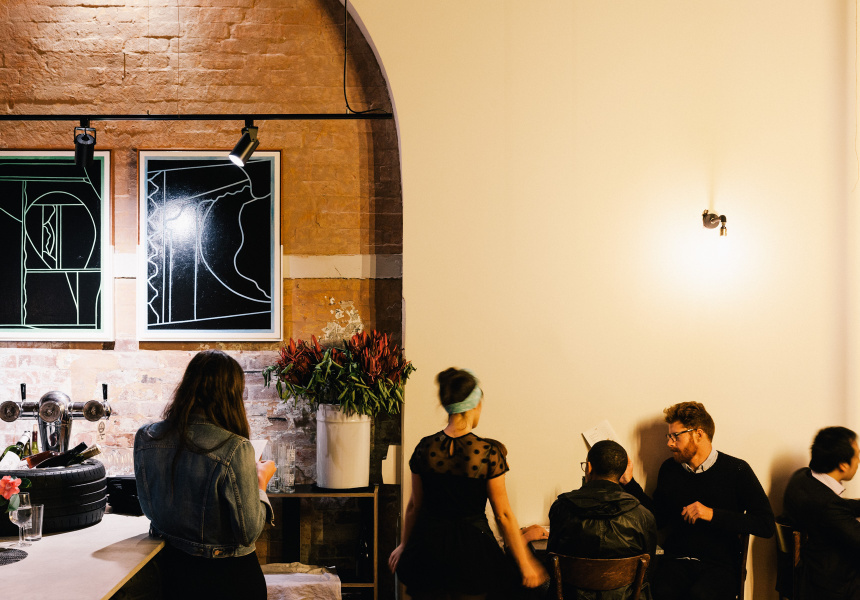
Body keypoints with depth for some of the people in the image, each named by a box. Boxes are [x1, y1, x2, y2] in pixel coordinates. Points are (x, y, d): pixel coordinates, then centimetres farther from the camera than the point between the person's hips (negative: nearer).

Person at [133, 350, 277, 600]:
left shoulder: (145, 438, -7)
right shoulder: (234, 450, -25)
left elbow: (150, 511, 8)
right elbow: (248, 533, -19)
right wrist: (261, 482, -3)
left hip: (171, 570, 5)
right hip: (227, 574, -5)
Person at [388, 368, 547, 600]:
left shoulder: (425, 448, -5)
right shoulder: (488, 453, -15)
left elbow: (414, 506, 6)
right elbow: (503, 514, -10)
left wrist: (404, 546, 22)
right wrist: (525, 563, -1)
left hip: (428, 551, 3)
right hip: (471, 550, -3)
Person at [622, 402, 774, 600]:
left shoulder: (736, 470, -1)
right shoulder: (669, 469, 13)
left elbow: (766, 525, -8)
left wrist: (712, 515, -15)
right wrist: (629, 483, 12)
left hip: (720, 564, -2)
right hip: (675, 560, 3)